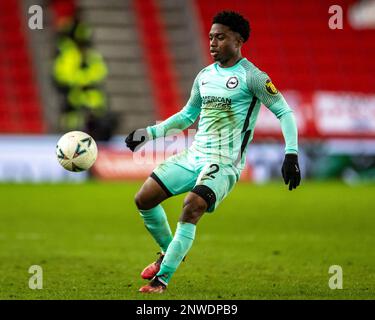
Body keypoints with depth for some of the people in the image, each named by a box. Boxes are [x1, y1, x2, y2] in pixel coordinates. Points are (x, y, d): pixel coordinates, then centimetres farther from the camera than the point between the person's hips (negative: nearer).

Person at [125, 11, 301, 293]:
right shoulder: (205, 76, 13)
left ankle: (162, 278, -22)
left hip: (224, 163, -7)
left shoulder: (251, 77, -7)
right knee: (144, 199, 1)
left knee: (192, 206, -30)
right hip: (193, 156, 7)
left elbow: (285, 113, -7)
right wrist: (151, 133, 18)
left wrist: (291, 154, -18)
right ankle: (170, 252, 25)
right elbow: (188, 115, 26)